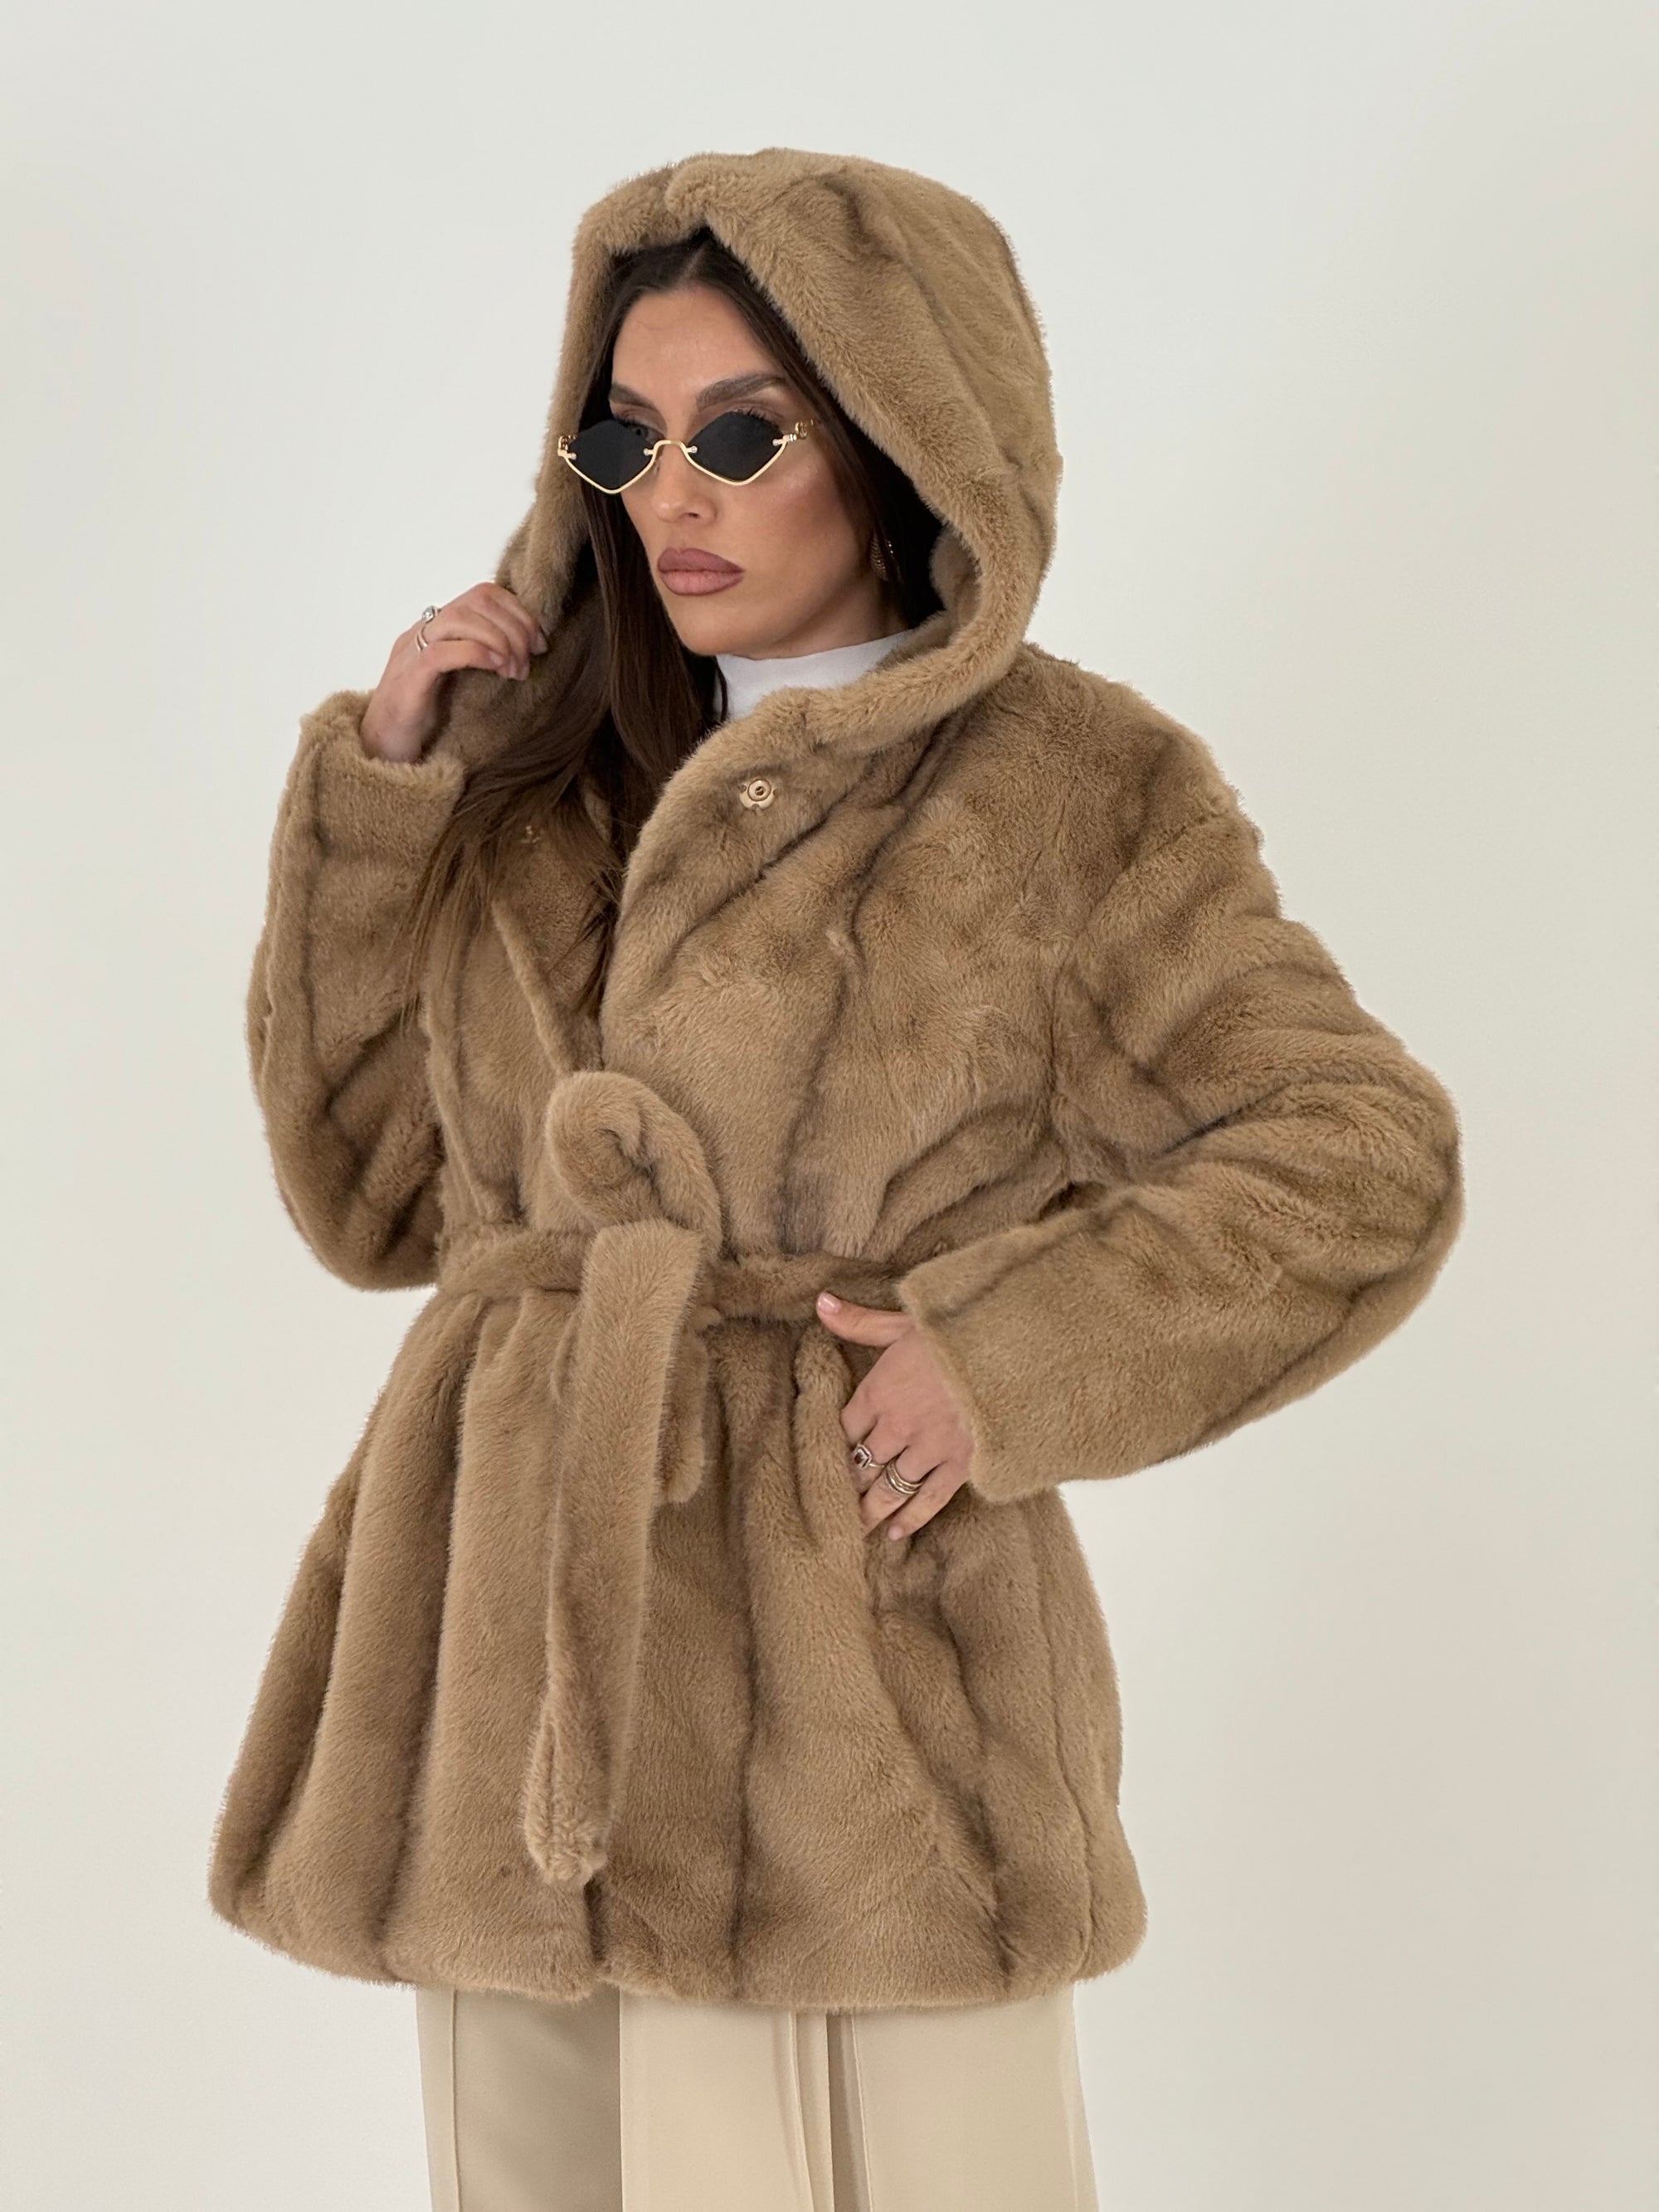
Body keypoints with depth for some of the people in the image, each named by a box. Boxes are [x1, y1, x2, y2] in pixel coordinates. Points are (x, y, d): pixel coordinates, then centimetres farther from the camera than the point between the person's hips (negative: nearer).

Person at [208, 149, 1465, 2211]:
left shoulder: (1070, 794, -1)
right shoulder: (558, 774, 12)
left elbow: (1361, 1162, -2)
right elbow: (374, 1186, 11)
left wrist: (1015, 1366, -13)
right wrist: (377, 785, 3)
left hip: (845, 1669, -4)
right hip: (521, 1672, 5)